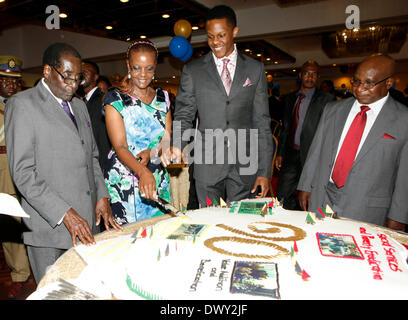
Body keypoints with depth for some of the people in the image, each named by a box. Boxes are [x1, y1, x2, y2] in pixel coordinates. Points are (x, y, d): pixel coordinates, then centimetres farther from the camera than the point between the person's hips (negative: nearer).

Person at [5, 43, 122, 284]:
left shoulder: (79, 106, 16)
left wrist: (102, 196, 4)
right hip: (49, 224, -5)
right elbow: (23, 173, -13)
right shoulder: (22, 104, -5)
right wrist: (65, 214, -19)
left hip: (87, 219, 6)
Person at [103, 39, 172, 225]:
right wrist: (143, 172, -34)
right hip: (124, 182, -4)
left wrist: (151, 153, -18)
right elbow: (120, 147, -16)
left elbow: (167, 139, 4)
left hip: (158, 181, 4)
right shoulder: (115, 99, -6)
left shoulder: (162, 97, 8)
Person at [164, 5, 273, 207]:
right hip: (208, 165, 0)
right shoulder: (192, 70, 5)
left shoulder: (255, 69, 7)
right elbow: (183, 116, 4)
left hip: (245, 166, 1)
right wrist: (176, 146, -18)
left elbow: (262, 122, 4)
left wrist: (264, 171, 0)